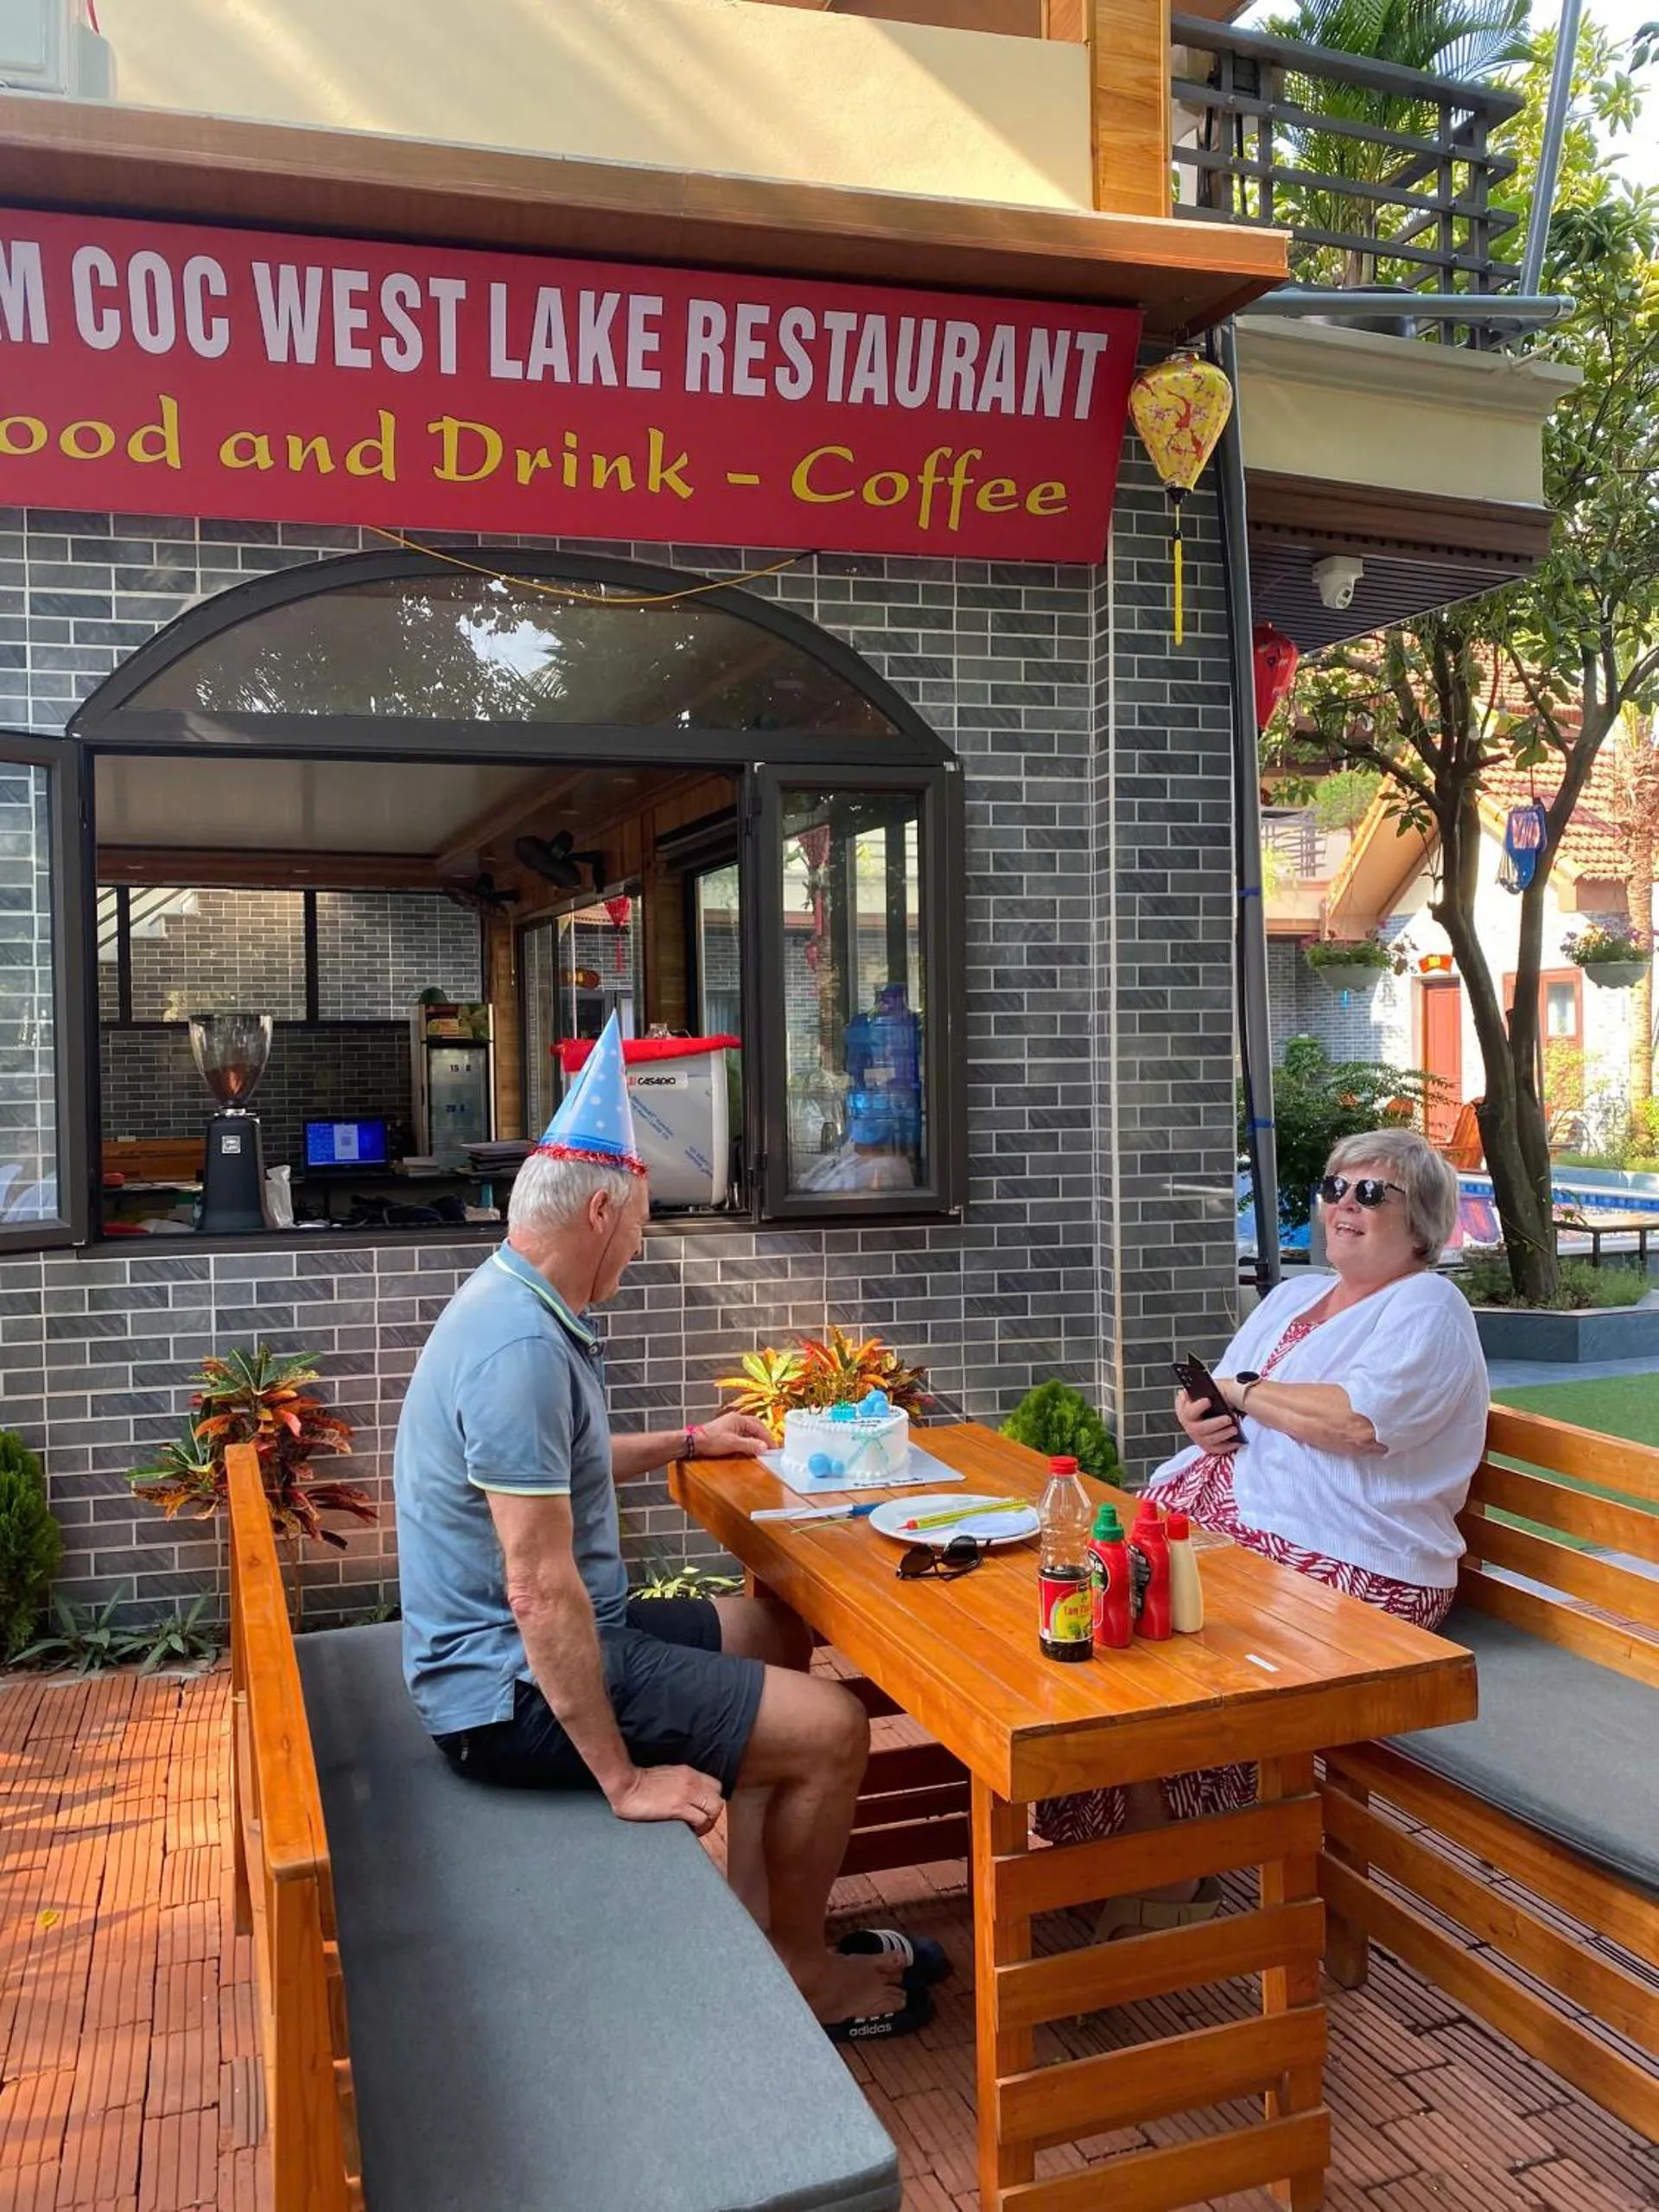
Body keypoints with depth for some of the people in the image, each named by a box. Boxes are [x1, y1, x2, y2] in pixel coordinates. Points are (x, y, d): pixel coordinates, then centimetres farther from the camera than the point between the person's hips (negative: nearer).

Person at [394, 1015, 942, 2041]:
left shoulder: (518, 1307, 7)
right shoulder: (521, 1346, -28)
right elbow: (541, 1588, -30)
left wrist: (686, 1443, 35)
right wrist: (622, 1779, -25)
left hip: (520, 1643, 11)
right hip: (517, 1687, -11)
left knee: (776, 1631, 21)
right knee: (831, 1729, -12)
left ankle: (761, 1928, 25)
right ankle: (801, 1974, 14)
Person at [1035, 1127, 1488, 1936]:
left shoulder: (1428, 1311, -3)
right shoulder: (1293, 1295, 22)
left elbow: (1357, 1419, -21)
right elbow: (1219, 1399, 21)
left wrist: (1242, 1394, -7)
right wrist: (1200, 1418, -4)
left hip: (1335, 1564, -8)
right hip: (1220, 1512, 8)